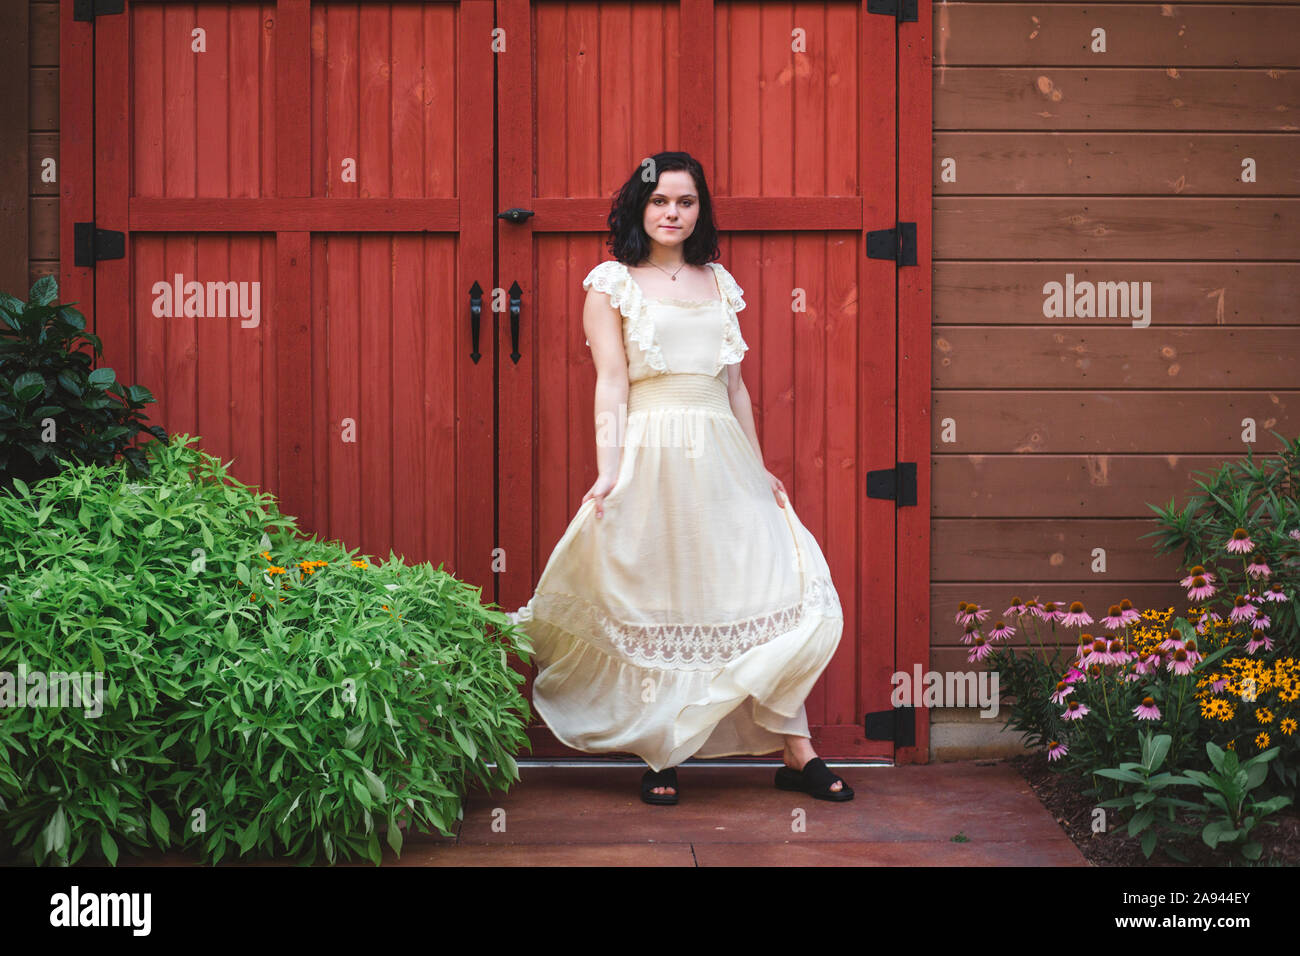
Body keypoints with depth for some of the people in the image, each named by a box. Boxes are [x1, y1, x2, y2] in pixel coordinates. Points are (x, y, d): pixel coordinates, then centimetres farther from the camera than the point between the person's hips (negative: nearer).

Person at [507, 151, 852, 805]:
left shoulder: (718, 283, 16)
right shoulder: (611, 283, 3)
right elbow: (611, 383, -5)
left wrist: (758, 469, 16)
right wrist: (608, 471, -14)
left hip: (722, 459, 4)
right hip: (653, 456, -4)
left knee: (773, 592, -2)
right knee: (657, 604, 2)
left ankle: (796, 752, 5)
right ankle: (660, 758, 14)